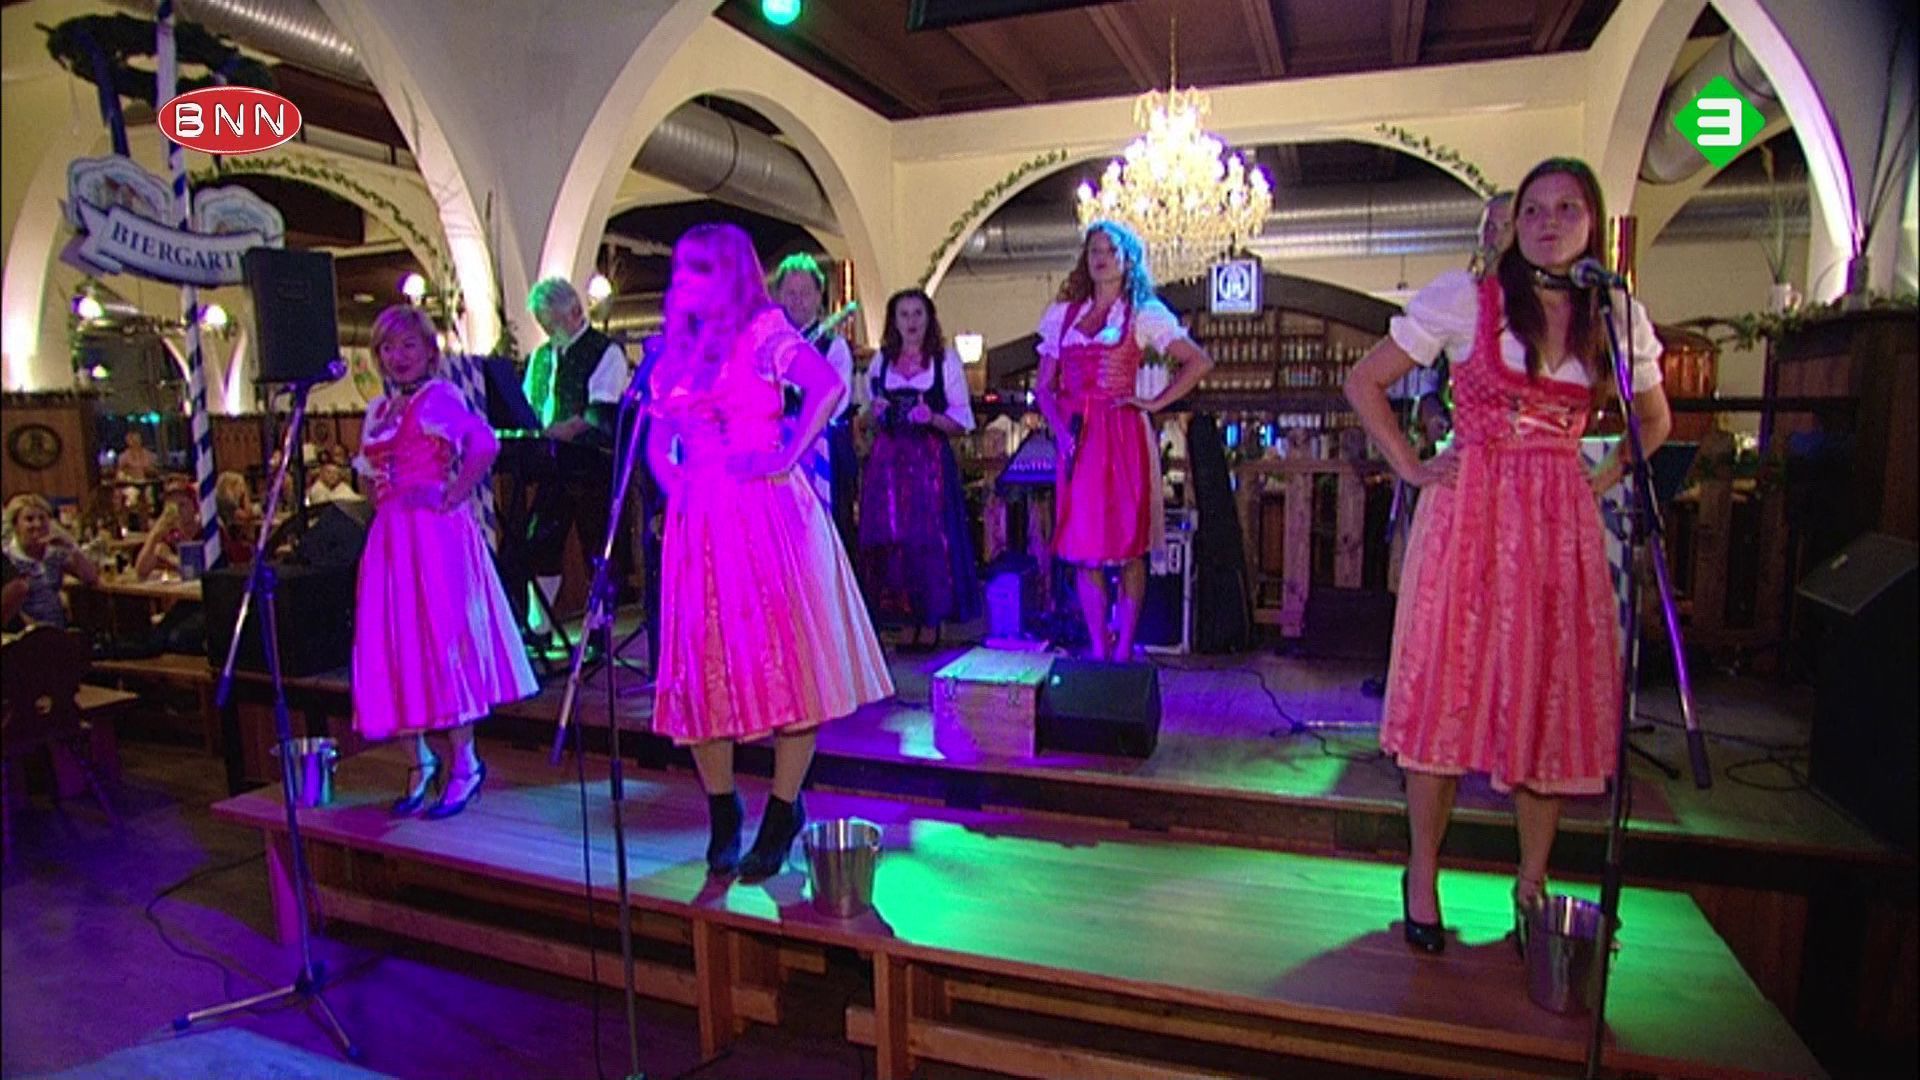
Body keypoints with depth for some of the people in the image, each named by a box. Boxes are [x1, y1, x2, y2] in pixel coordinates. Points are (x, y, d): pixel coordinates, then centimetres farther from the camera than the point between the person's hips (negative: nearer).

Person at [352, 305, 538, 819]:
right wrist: (381, 496, 8)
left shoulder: (439, 397, -6)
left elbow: (486, 444, -22)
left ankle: (464, 763, 5)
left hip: (436, 533, -7)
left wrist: (452, 494, -18)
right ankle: (421, 759, 19)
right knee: (395, 645, 7)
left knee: (442, 640, -5)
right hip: (391, 537, 8)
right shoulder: (379, 410, 17)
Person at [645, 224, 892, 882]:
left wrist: (785, 457, -18)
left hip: (765, 513, -6)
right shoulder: (677, 352, 16)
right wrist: (672, 483, 4)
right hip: (698, 522, 6)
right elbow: (658, 439, 22)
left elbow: (829, 387, -17)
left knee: (781, 659, -1)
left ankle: (782, 814, 12)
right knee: (701, 666, 6)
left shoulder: (765, 333, -1)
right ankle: (722, 814, 22)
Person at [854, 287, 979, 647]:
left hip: (930, 459, -3)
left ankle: (931, 621, 3)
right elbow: (869, 412, 21)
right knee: (888, 539, 0)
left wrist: (932, 418, -16)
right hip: (888, 459, 3)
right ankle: (902, 617, 10)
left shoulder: (946, 360, 3)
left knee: (930, 536, -7)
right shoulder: (881, 361, 13)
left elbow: (961, 423, 1)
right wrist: (876, 412, 0)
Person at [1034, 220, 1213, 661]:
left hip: (1123, 436, -3)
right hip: (1077, 439, 3)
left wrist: (1156, 402, -5)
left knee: (1127, 545, 0)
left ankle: (1123, 651, 9)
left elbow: (1199, 362, 1)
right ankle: (1098, 650, 12)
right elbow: (1044, 386, 11)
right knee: (1083, 546, 3)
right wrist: (1061, 429, -5)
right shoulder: (1061, 315, 13)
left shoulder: (1144, 314, 4)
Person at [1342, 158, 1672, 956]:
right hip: (1470, 510, -3)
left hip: (1562, 521, 4)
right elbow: (1364, 382, 1)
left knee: (1553, 698, 6)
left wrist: (1604, 478, 8)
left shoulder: (1616, 317, 8)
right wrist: (1411, 467, -5)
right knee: (1448, 690, 0)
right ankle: (1422, 876, 15)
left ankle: (1533, 883, 22)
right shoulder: (1466, 297, -2)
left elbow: (1655, 420, 23)